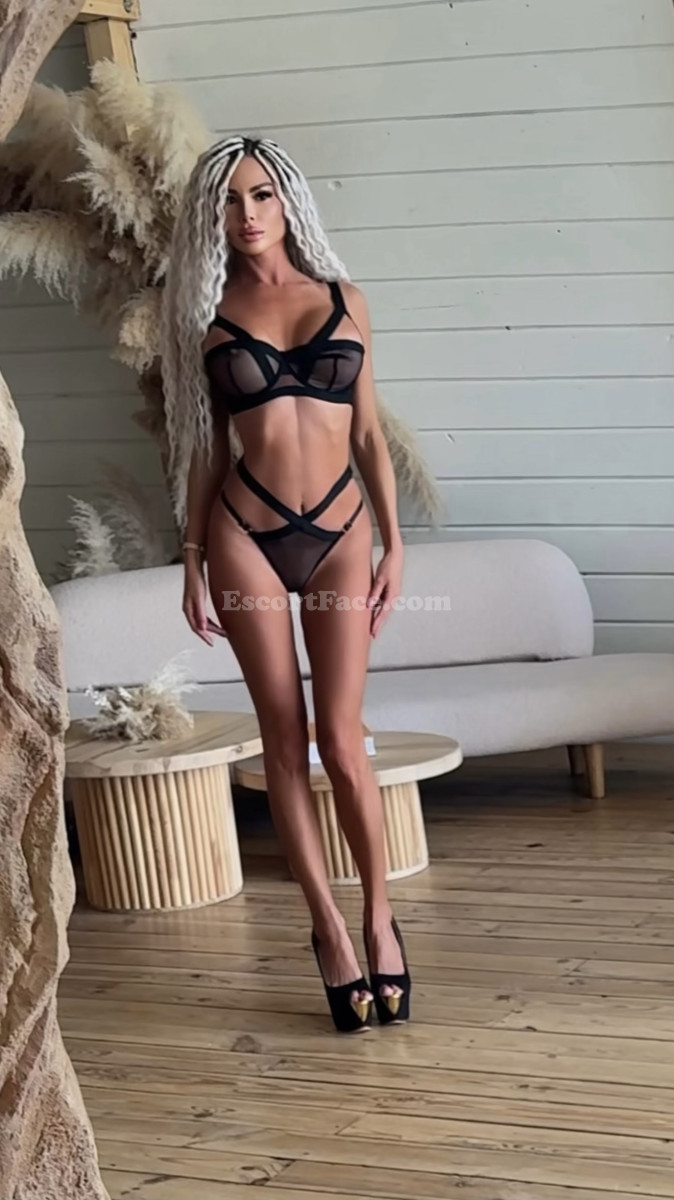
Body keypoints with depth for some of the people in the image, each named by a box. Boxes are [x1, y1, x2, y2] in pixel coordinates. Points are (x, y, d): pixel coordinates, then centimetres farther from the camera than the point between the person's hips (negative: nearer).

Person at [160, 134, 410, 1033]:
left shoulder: (345, 301, 7)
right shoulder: (212, 315, 6)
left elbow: (369, 432, 8)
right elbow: (205, 445, 8)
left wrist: (394, 543, 3)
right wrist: (194, 558, 5)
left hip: (339, 530, 0)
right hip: (246, 532, 0)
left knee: (340, 736, -4)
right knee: (284, 738, 3)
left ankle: (379, 915, 14)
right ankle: (328, 925, 13)